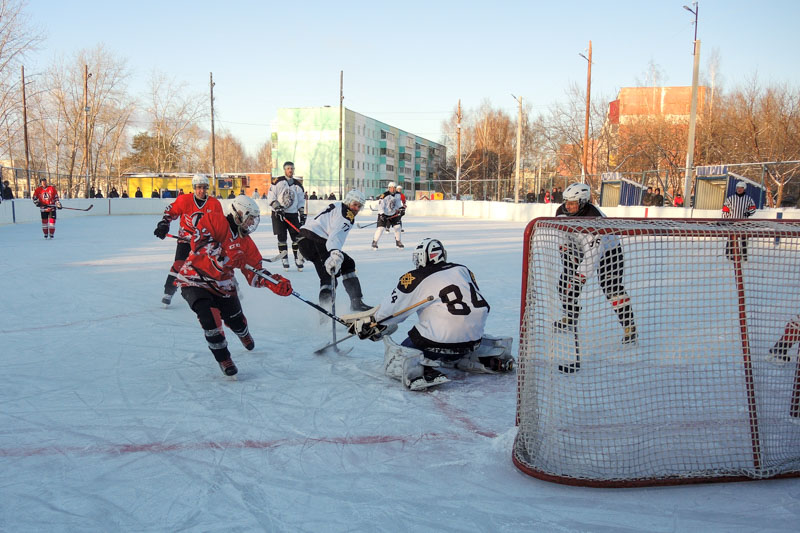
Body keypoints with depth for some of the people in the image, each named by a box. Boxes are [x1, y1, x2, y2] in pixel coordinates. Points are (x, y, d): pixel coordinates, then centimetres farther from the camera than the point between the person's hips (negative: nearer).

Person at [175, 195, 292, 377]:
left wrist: (276, 283, -15)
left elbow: (254, 272, 0)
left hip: (223, 284, 6)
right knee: (209, 317, -25)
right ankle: (223, 358, -5)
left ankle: (244, 335, 52)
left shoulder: (246, 242, 2)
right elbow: (199, 241, -29)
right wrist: (224, 256, -36)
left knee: (236, 320, 12)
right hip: (194, 279, -6)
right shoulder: (215, 220, -16)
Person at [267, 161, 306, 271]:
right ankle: (284, 261, 5)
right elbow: (270, 197, -4)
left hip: (293, 214, 3)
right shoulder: (278, 182, -2)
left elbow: (301, 201, 13)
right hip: (279, 214, -3)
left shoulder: (298, 185, 9)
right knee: (282, 238, -3)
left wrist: (302, 215, 5)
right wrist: (277, 207, -16)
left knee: (297, 237, -5)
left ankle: (298, 260, 3)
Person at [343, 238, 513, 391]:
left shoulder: (414, 279, -2)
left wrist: (365, 324, 18)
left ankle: (423, 371, -23)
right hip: (472, 340, 6)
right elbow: (481, 305, 18)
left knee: (394, 361, 7)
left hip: (437, 340, -6)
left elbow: (390, 310, 3)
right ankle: (493, 355, 15)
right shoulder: (462, 270, 11)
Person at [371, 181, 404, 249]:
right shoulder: (384, 195, -24)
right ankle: (374, 242, -2)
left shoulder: (398, 194, -3)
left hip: (393, 214, 6)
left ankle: (398, 242, 21)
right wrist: (381, 214, -34)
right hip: (384, 214, -6)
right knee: (381, 228, -15)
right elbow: (380, 205, -27)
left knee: (397, 227, 3)